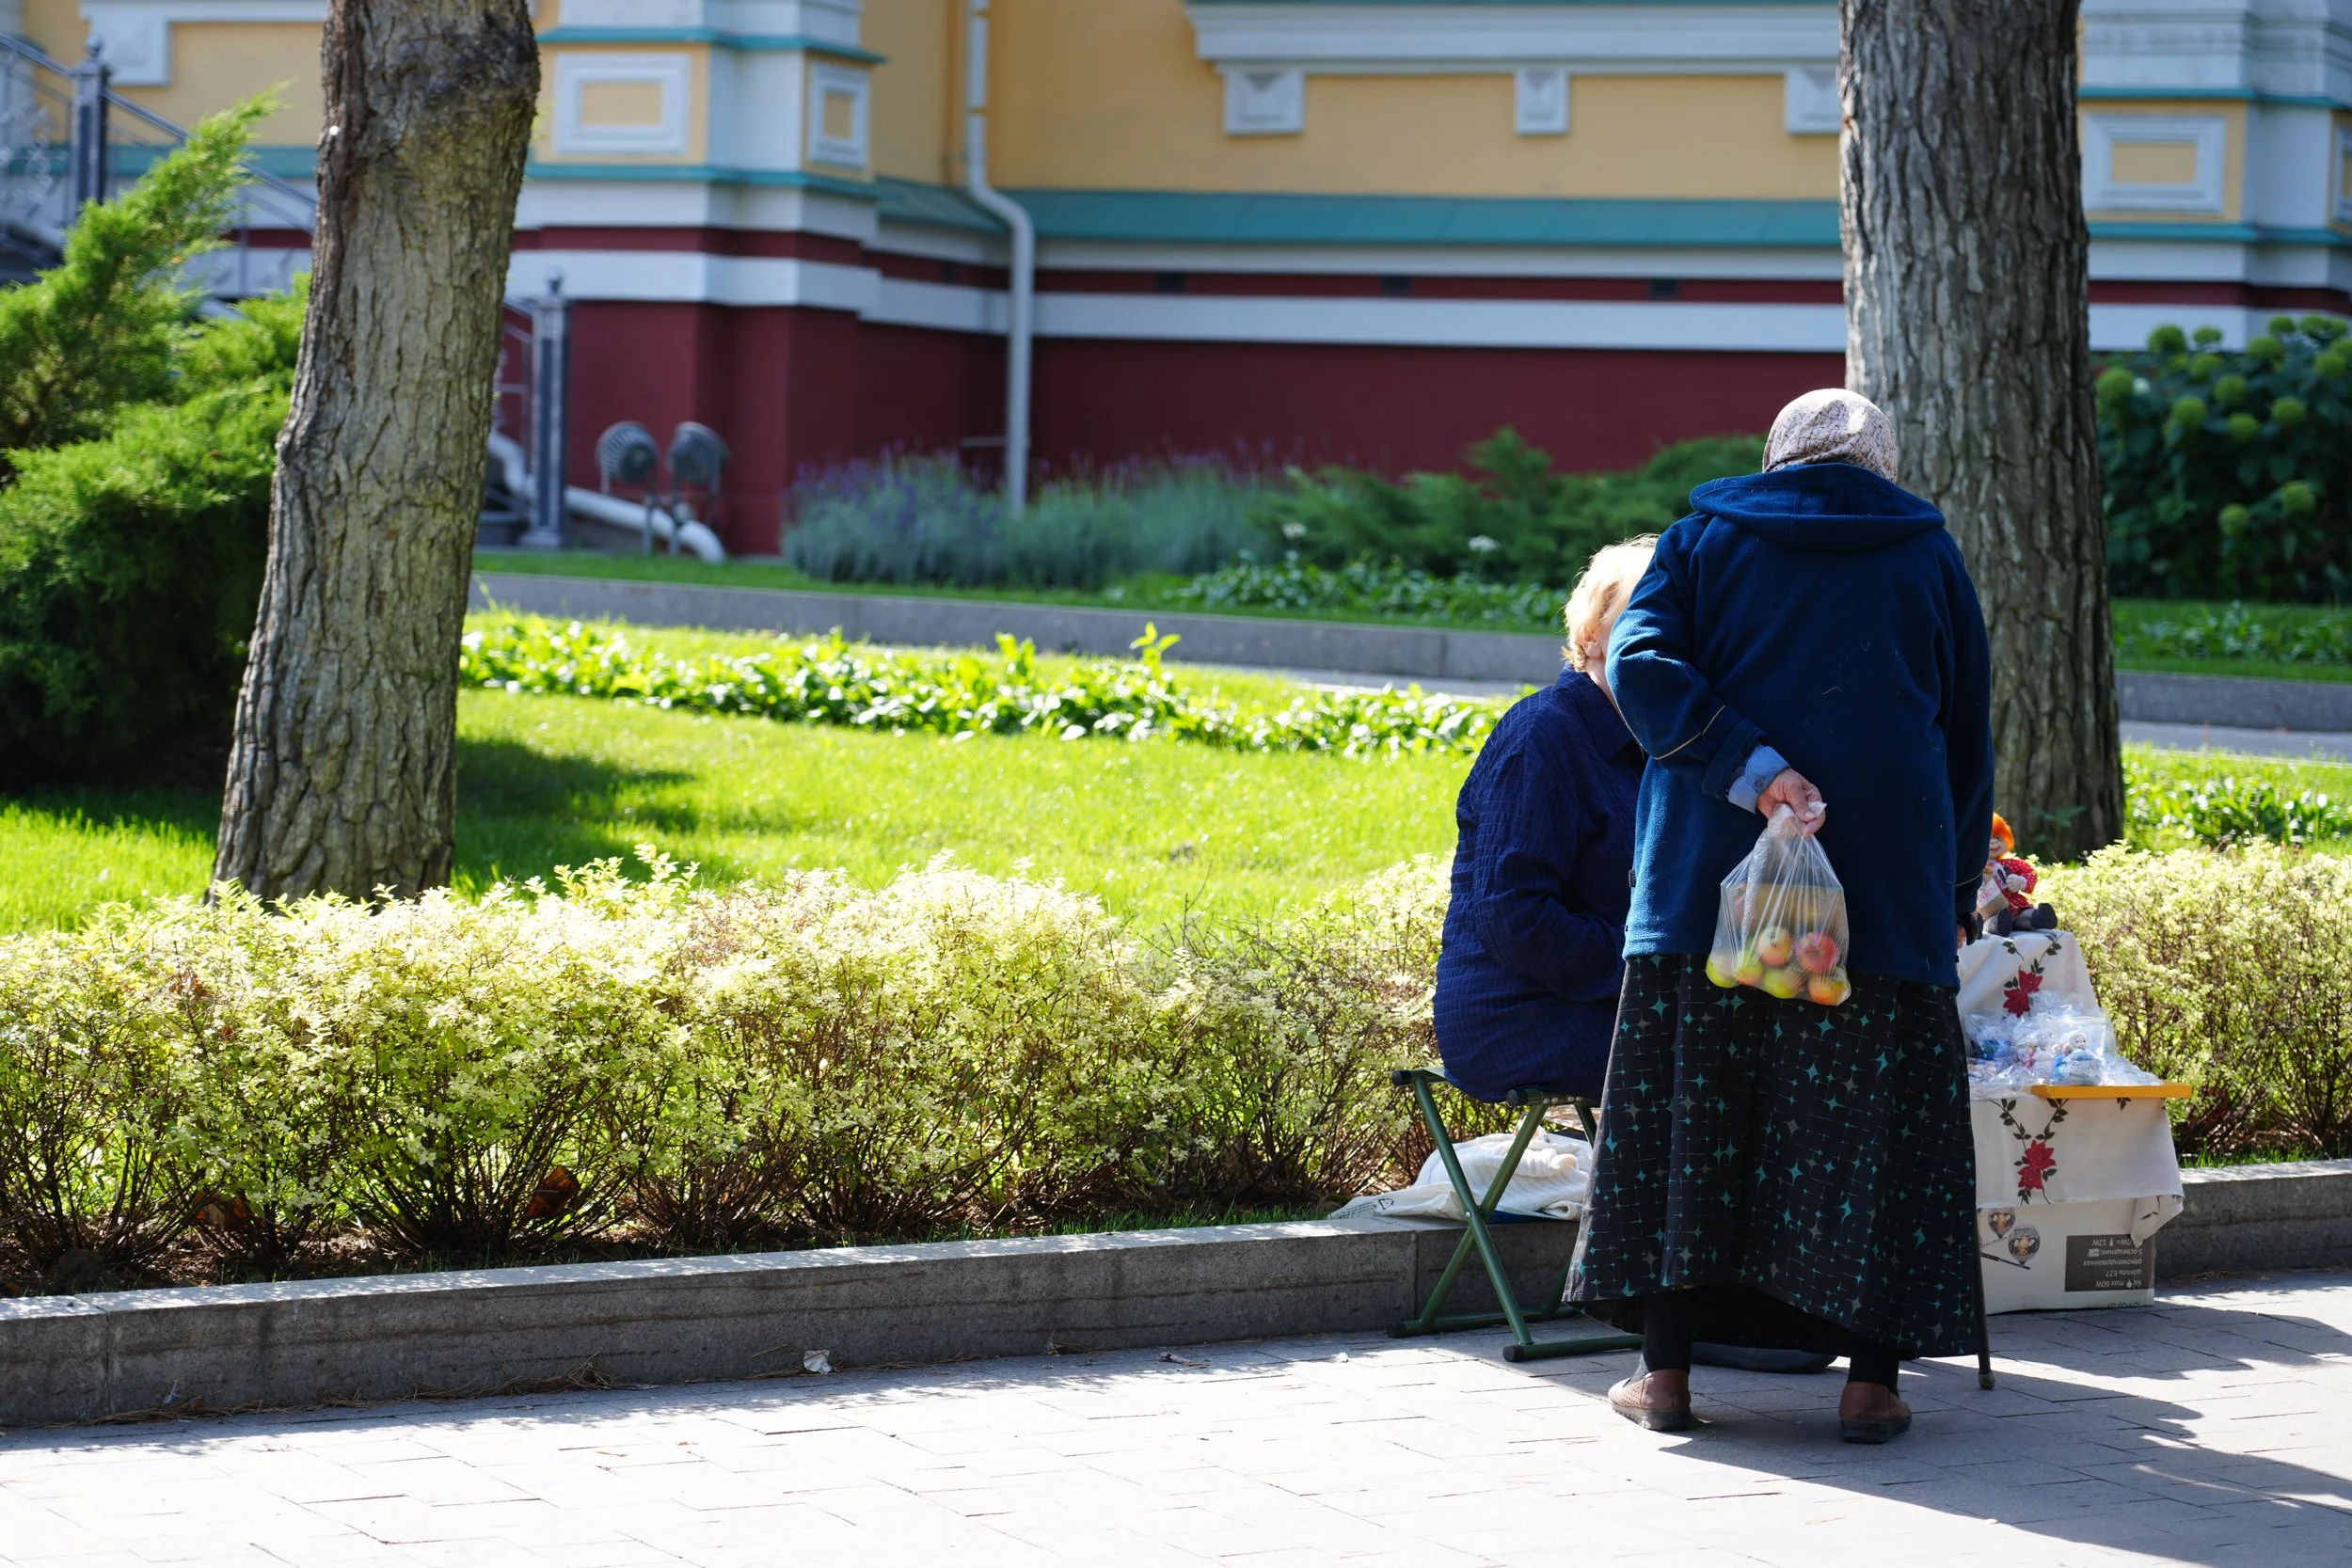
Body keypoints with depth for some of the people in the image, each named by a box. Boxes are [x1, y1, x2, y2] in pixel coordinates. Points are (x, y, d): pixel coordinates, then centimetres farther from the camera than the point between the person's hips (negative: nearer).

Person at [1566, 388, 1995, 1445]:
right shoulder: (1929, 557, 12)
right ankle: (1870, 1377, 0)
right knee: (1873, 1114, 3)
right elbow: (1968, 734, 16)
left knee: (1689, 1099, 5)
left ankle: (1666, 1369, 6)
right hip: (1886, 879, 0)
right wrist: (1956, 895, 23)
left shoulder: (1704, 541, 10)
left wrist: (1748, 771, -15)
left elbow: (1639, 663, -8)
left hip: (1712, 875, 0)